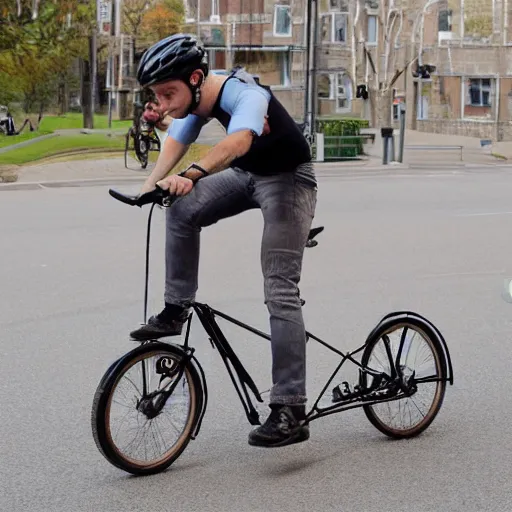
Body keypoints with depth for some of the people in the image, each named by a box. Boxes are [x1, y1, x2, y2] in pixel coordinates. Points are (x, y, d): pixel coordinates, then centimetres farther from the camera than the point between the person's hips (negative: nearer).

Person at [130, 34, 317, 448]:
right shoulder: (198, 97, -8)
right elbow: (176, 142, -15)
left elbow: (238, 140, -51)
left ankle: (291, 412, -18)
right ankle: (176, 310, 0)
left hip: (288, 180, -7)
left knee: (280, 289, -16)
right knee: (182, 210, -15)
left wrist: (191, 176, -65)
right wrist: (151, 184, -33)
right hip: (247, 176, 7)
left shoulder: (244, 94, -32)